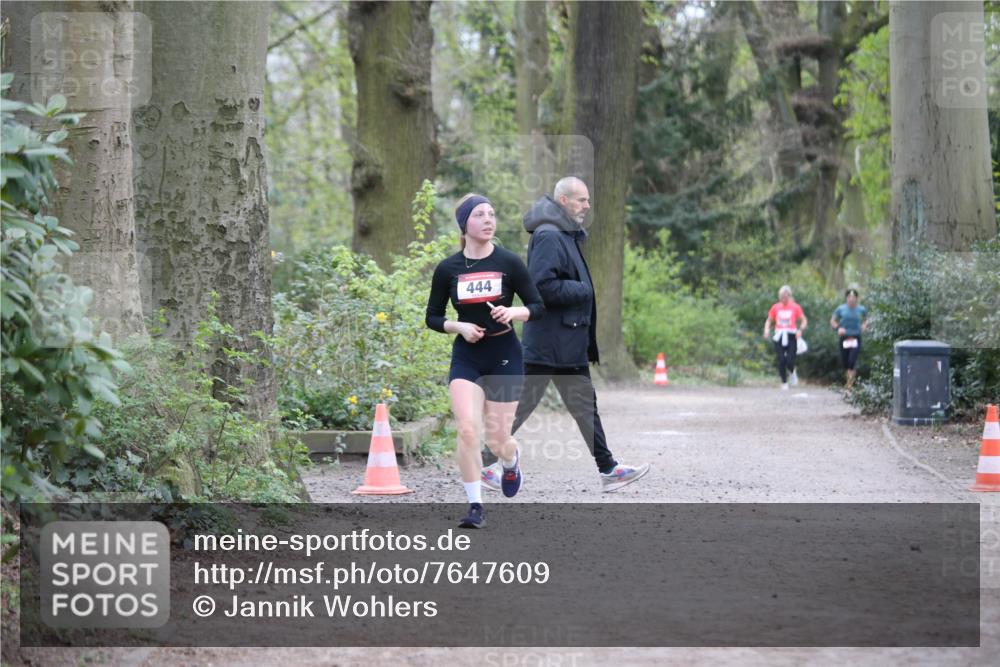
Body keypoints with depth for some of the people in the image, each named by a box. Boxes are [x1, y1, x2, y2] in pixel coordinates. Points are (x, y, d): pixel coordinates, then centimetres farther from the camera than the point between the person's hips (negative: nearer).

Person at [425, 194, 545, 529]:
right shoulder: (448, 269, -1)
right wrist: (459, 326, -12)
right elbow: (433, 317, 6)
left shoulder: (509, 262, -5)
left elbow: (538, 306, 0)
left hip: (505, 355, -1)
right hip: (466, 357, 1)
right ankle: (475, 506, -6)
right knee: (467, 429, -17)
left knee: (497, 440, 3)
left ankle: (512, 463, 41)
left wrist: (512, 312, -19)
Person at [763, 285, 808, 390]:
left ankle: (791, 372, 25)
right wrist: (767, 329, -7)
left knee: (790, 361, -10)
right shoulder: (775, 307, 6)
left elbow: (804, 320, 5)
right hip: (779, 337, 2)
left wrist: (800, 330, -13)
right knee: (781, 361, -4)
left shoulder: (795, 307, 2)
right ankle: (784, 382, 11)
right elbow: (769, 320, 13)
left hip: (791, 337, -2)